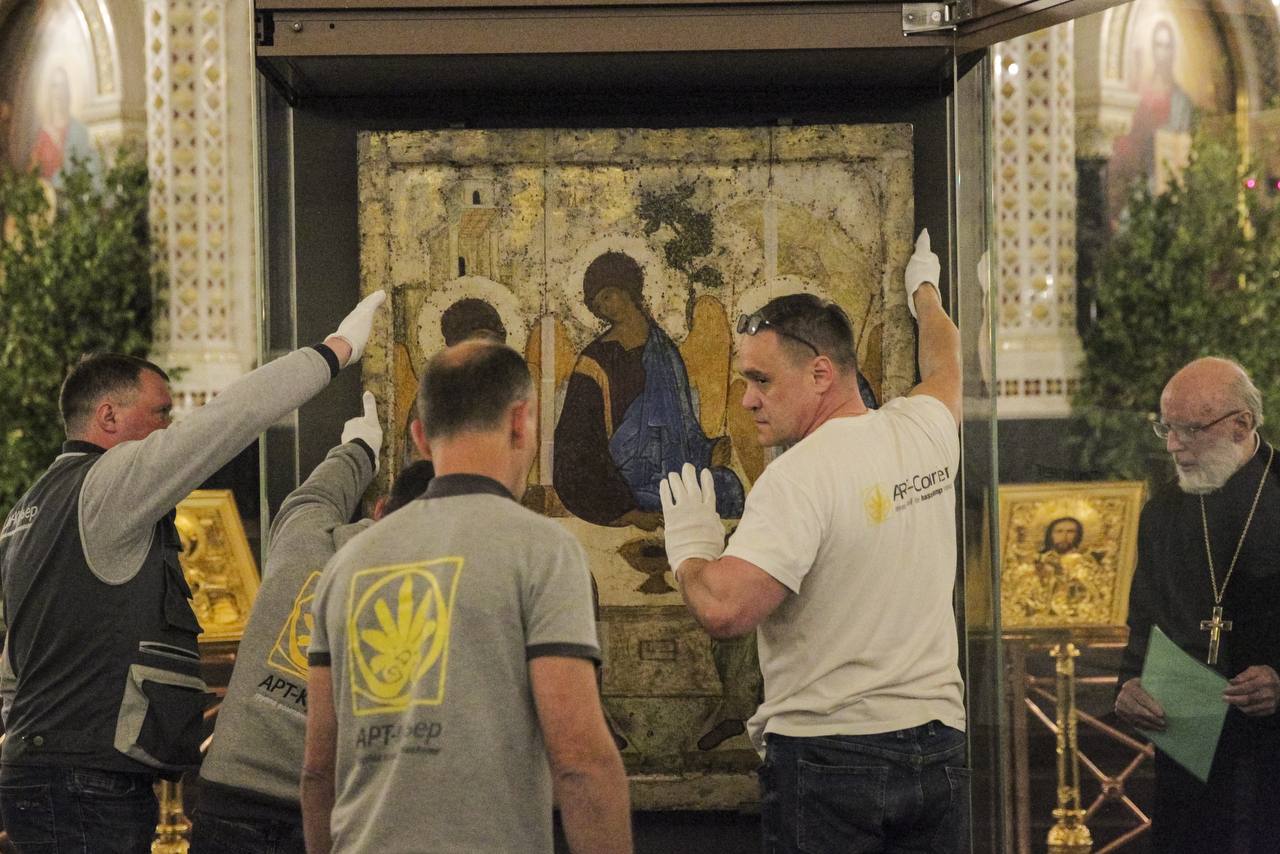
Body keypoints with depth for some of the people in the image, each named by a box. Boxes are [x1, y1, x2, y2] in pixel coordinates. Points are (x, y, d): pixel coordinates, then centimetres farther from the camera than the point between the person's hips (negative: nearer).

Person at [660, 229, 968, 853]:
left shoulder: (798, 477, -17)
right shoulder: (923, 431, 5)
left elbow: (723, 609, -27)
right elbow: (945, 368, 31)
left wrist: (688, 545, -5)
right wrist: (925, 292, 52)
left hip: (824, 751, -7)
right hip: (938, 748, 7)